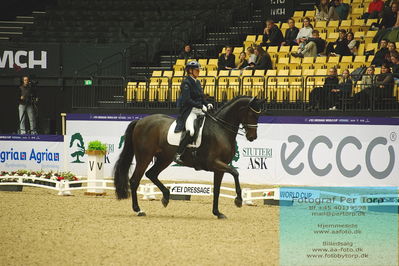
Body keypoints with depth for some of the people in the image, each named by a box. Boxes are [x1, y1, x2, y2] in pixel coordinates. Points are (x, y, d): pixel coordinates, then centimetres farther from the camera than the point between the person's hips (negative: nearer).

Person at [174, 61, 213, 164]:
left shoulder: (197, 82, 17)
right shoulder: (186, 83, -8)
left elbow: (202, 97, 23)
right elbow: (187, 100, -18)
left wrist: (207, 104, 4)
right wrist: (201, 106, -20)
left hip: (199, 111, 9)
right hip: (188, 111, -9)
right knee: (190, 131, -30)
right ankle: (178, 154, -22)